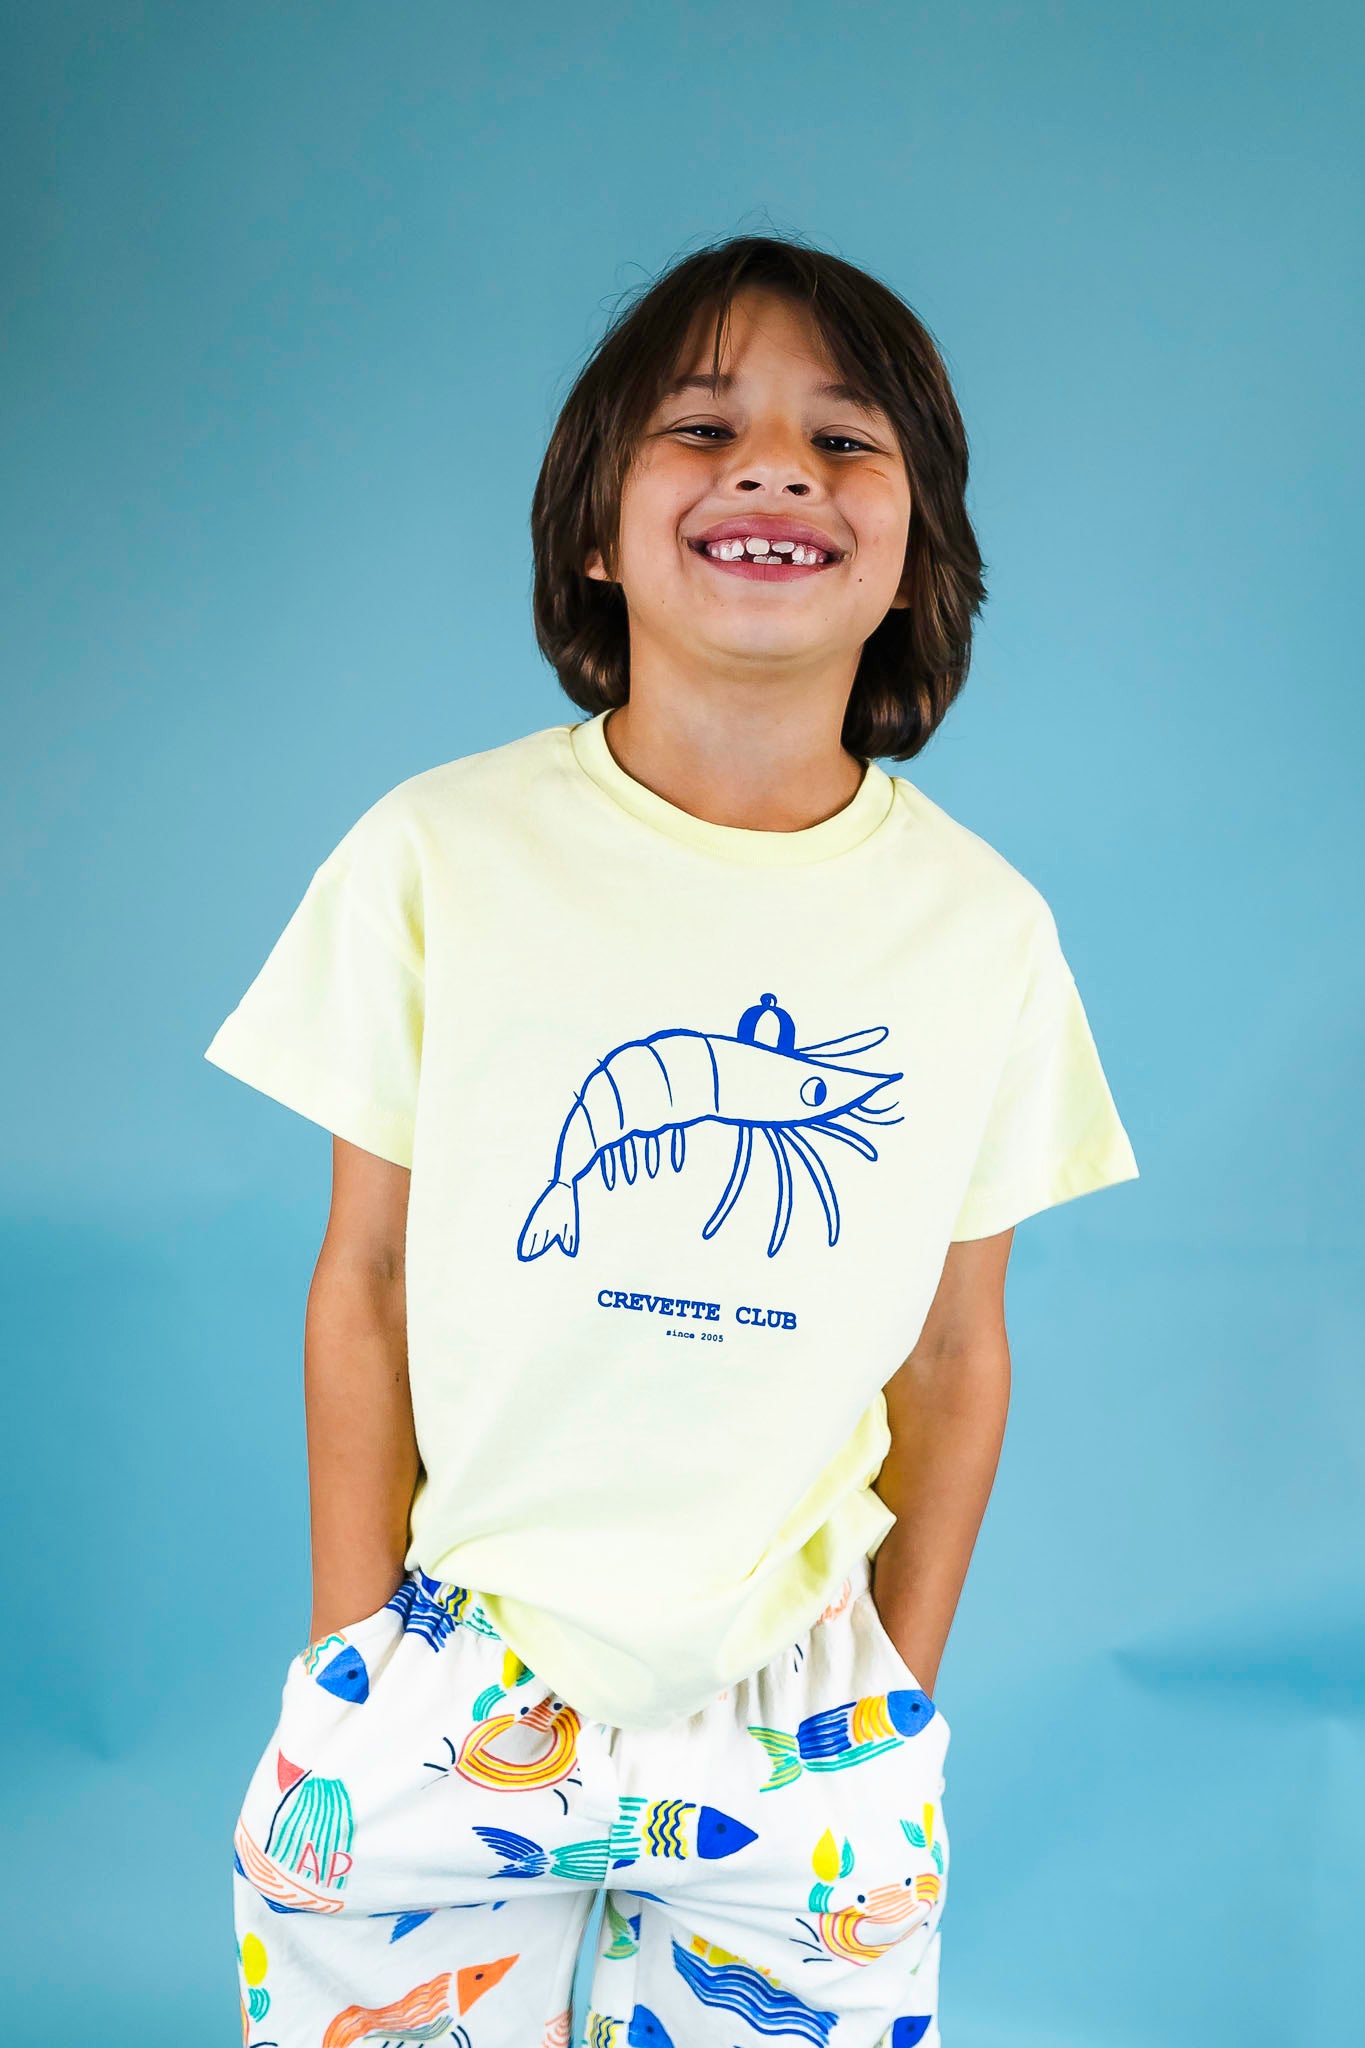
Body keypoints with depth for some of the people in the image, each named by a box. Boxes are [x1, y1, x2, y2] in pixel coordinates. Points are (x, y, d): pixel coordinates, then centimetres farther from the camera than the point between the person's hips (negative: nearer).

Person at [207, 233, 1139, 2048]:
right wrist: (358, 1661, -2)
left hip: (804, 1728, 1)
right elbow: (365, 1286, -2)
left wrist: (896, 1703, 6)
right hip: (446, 1710, -1)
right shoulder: (437, 858, -9)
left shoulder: (988, 930, -4)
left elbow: (957, 1355, 3)